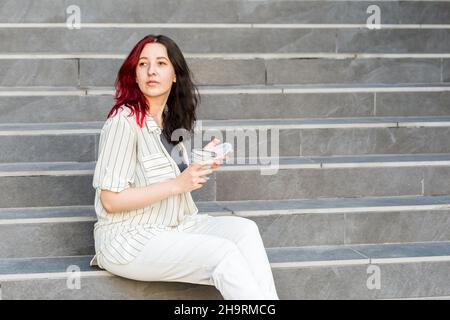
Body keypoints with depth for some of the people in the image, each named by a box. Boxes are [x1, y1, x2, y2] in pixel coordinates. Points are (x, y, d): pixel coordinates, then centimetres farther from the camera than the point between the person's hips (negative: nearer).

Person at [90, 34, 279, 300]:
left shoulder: (170, 119, 11)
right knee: (223, 253, -26)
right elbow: (111, 200, -18)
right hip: (130, 239, -8)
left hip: (176, 226, 8)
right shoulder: (124, 121, -15)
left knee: (245, 230, -15)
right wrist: (177, 185, -19)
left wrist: (203, 162, 5)